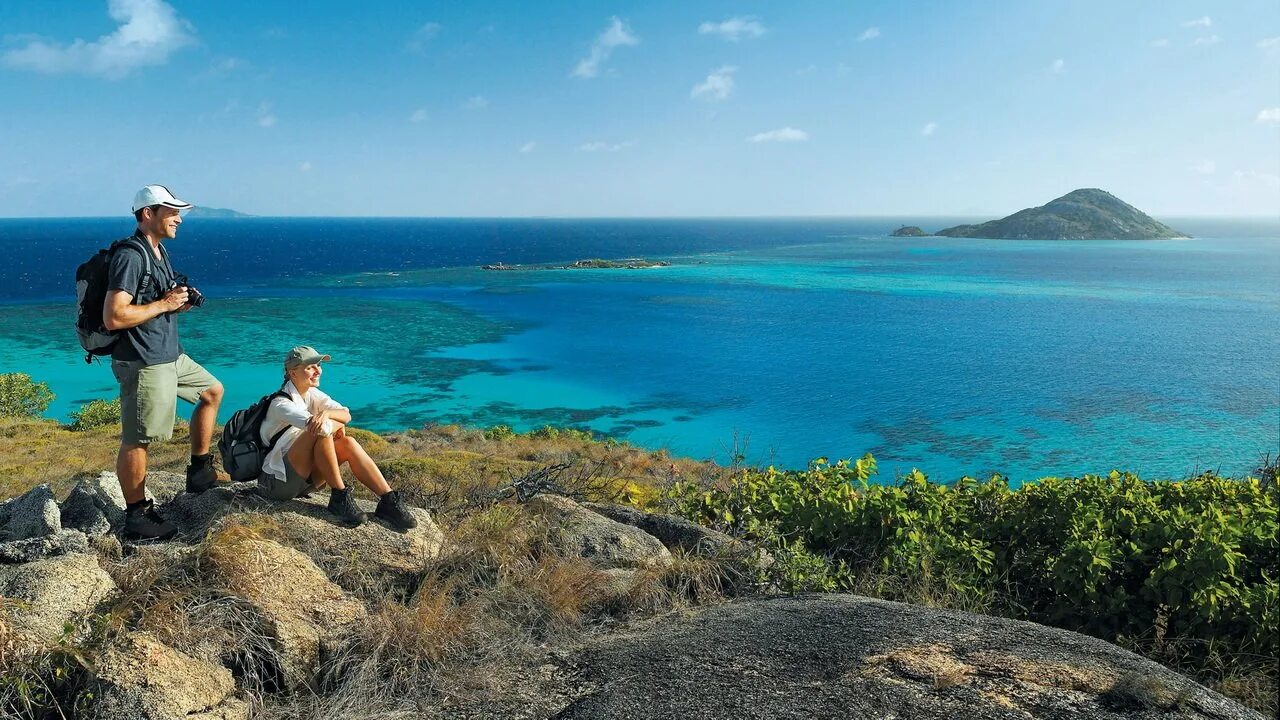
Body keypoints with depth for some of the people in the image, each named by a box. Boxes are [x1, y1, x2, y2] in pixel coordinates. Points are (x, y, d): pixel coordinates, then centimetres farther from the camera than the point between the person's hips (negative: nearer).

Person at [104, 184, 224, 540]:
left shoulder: (159, 252, 13)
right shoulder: (130, 257, -18)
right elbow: (113, 317, -25)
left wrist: (180, 303, 5)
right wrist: (163, 304, -18)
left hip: (171, 355, 10)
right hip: (143, 363, -10)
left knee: (212, 391, 22)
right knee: (137, 440, -1)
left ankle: (199, 470, 27)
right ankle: (136, 516, 10)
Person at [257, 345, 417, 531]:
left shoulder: (312, 394, 7)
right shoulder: (280, 404, -17)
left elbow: (346, 414, -10)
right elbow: (318, 426, -33)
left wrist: (327, 413, -31)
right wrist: (338, 424, -13)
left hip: (302, 478, 8)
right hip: (277, 481, -8)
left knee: (348, 443, -13)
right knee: (322, 431, -28)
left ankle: (388, 501, -19)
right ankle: (340, 497, -20)